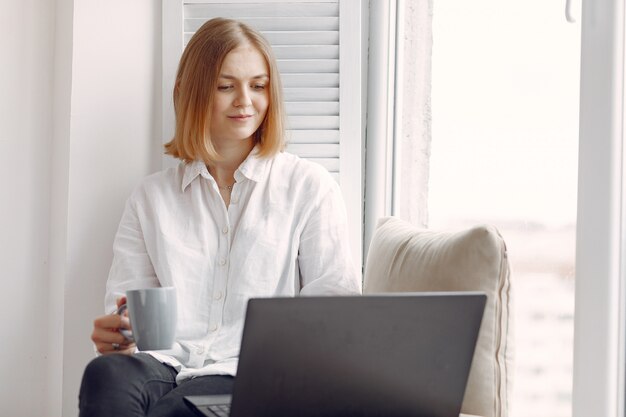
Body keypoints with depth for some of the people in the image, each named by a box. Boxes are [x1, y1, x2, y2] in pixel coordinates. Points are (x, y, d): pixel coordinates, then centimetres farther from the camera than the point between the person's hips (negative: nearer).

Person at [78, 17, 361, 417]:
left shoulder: (311, 187, 11)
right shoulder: (151, 197, 19)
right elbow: (125, 303, 13)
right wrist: (115, 336, -13)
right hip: (166, 365, 3)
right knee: (106, 374, -35)